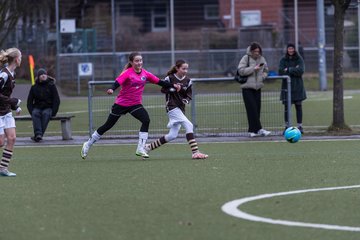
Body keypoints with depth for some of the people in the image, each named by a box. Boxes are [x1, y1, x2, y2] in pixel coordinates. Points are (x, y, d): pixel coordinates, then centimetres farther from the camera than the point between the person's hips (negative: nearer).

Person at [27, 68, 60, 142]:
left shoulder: (51, 86, 0)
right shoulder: (34, 87, 5)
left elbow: (57, 100, -2)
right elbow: (29, 102, 8)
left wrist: (52, 113, -12)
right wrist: (32, 112, -8)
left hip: (48, 108, -2)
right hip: (37, 107, 2)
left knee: (46, 114, -34)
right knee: (35, 113, -32)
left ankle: (37, 136, -40)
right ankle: (38, 134, -46)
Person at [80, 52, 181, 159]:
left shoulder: (145, 74, -2)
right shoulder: (127, 73, -17)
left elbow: (159, 82, 4)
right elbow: (118, 82, -33)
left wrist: (173, 86, -4)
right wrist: (112, 89, -53)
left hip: (135, 104, 4)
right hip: (121, 104, -4)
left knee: (146, 120, -21)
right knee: (108, 125, 5)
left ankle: (140, 149, -16)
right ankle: (88, 144, 24)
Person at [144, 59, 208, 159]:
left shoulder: (187, 81, 8)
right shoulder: (170, 78, -5)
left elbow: (189, 95, 11)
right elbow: (163, 89, -2)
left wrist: (186, 100, -11)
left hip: (181, 108, 7)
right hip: (172, 107, -7)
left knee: (172, 135, 8)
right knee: (188, 125, -21)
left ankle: (149, 147, 23)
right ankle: (195, 152, -23)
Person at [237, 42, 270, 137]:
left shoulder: (261, 59, 9)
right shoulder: (246, 58, -6)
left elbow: (266, 70, 22)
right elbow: (241, 70, -15)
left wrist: (263, 76, 1)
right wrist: (253, 69, -20)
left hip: (257, 87, 5)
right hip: (247, 87, -5)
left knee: (257, 108, 4)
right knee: (252, 109, -12)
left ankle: (252, 131, 10)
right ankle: (259, 129, -14)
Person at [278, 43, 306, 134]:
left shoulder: (299, 59, 3)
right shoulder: (283, 60, 5)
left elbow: (301, 71, -11)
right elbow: (281, 72, -8)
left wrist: (288, 70, -11)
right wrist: (294, 70, -12)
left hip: (297, 86, 0)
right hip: (286, 86, 0)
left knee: (298, 106, 1)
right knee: (286, 106, -2)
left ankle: (300, 126, 6)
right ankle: (287, 126, 3)